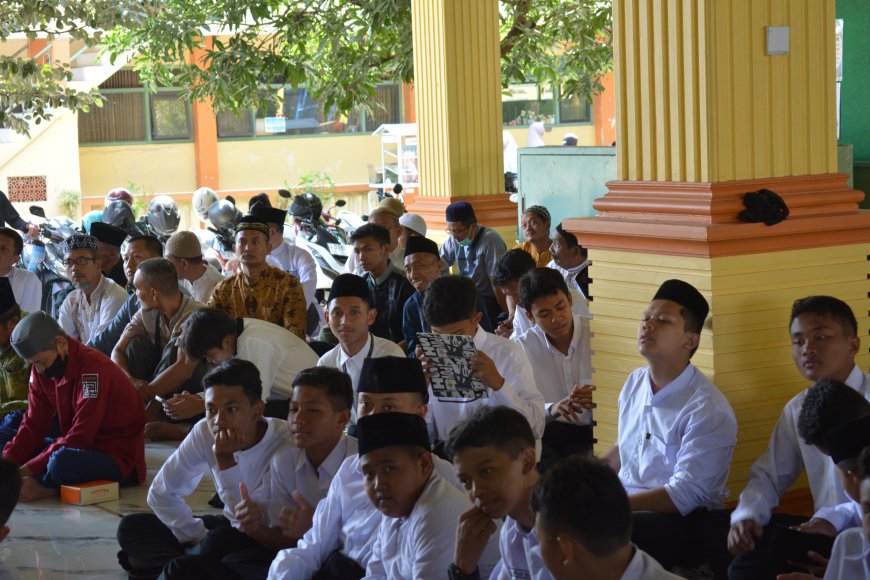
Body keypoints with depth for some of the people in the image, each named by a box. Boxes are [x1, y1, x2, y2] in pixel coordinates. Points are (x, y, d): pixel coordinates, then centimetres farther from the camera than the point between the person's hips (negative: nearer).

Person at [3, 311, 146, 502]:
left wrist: (26, 470, -26)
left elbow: (80, 436, -26)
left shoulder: (93, 368, -23)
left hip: (121, 461, -8)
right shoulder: (43, 370, 2)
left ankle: (44, 486, -7)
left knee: (60, 462, -35)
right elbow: (33, 426, 3)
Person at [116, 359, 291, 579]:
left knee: (221, 540, -36)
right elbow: (161, 494, -2)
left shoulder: (284, 443, -27)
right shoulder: (204, 432, -12)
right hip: (230, 528, 6)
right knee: (131, 527, -8)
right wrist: (202, 540, -10)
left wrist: (226, 461, -32)